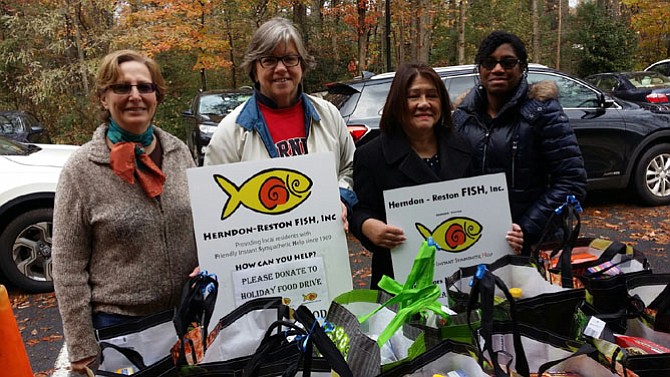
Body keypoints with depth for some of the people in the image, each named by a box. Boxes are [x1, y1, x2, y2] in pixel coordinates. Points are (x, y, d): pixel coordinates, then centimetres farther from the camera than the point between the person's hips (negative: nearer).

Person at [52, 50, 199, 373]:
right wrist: (82, 349, -8)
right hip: (119, 321, -3)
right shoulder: (81, 169, -11)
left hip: (190, 312, 4)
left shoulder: (179, 152, -1)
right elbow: (67, 267, -8)